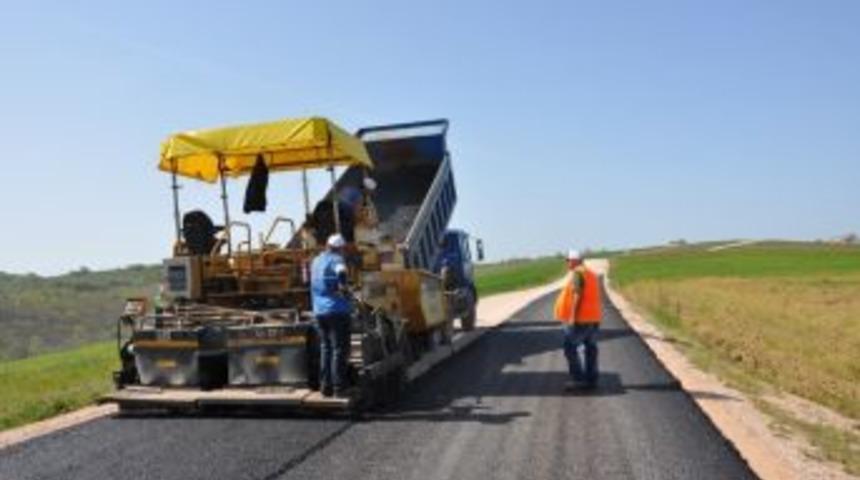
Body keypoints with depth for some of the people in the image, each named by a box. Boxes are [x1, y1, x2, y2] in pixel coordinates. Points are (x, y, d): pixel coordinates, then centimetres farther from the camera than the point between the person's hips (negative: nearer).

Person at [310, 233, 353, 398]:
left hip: (319, 311, 7)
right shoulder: (336, 259, -7)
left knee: (325, 349, 13)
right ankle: (338, 388, -3)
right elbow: (341, 271, -28)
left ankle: (325, 387, 14)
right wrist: (342, 287, -12)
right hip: (337, 309, -7)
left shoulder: (316, 261, 17)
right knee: (339, 349, -3)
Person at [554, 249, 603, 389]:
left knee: (570, 348, -2)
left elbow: (577, 295, -20)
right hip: (593, 318, 9)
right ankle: (591, 380, 14)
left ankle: (578, 379, -4)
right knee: (591, 348, 10)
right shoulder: (592, 274, 16)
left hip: (580, 319, -9)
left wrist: (572, 316, -20)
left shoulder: (576, 273, -11)